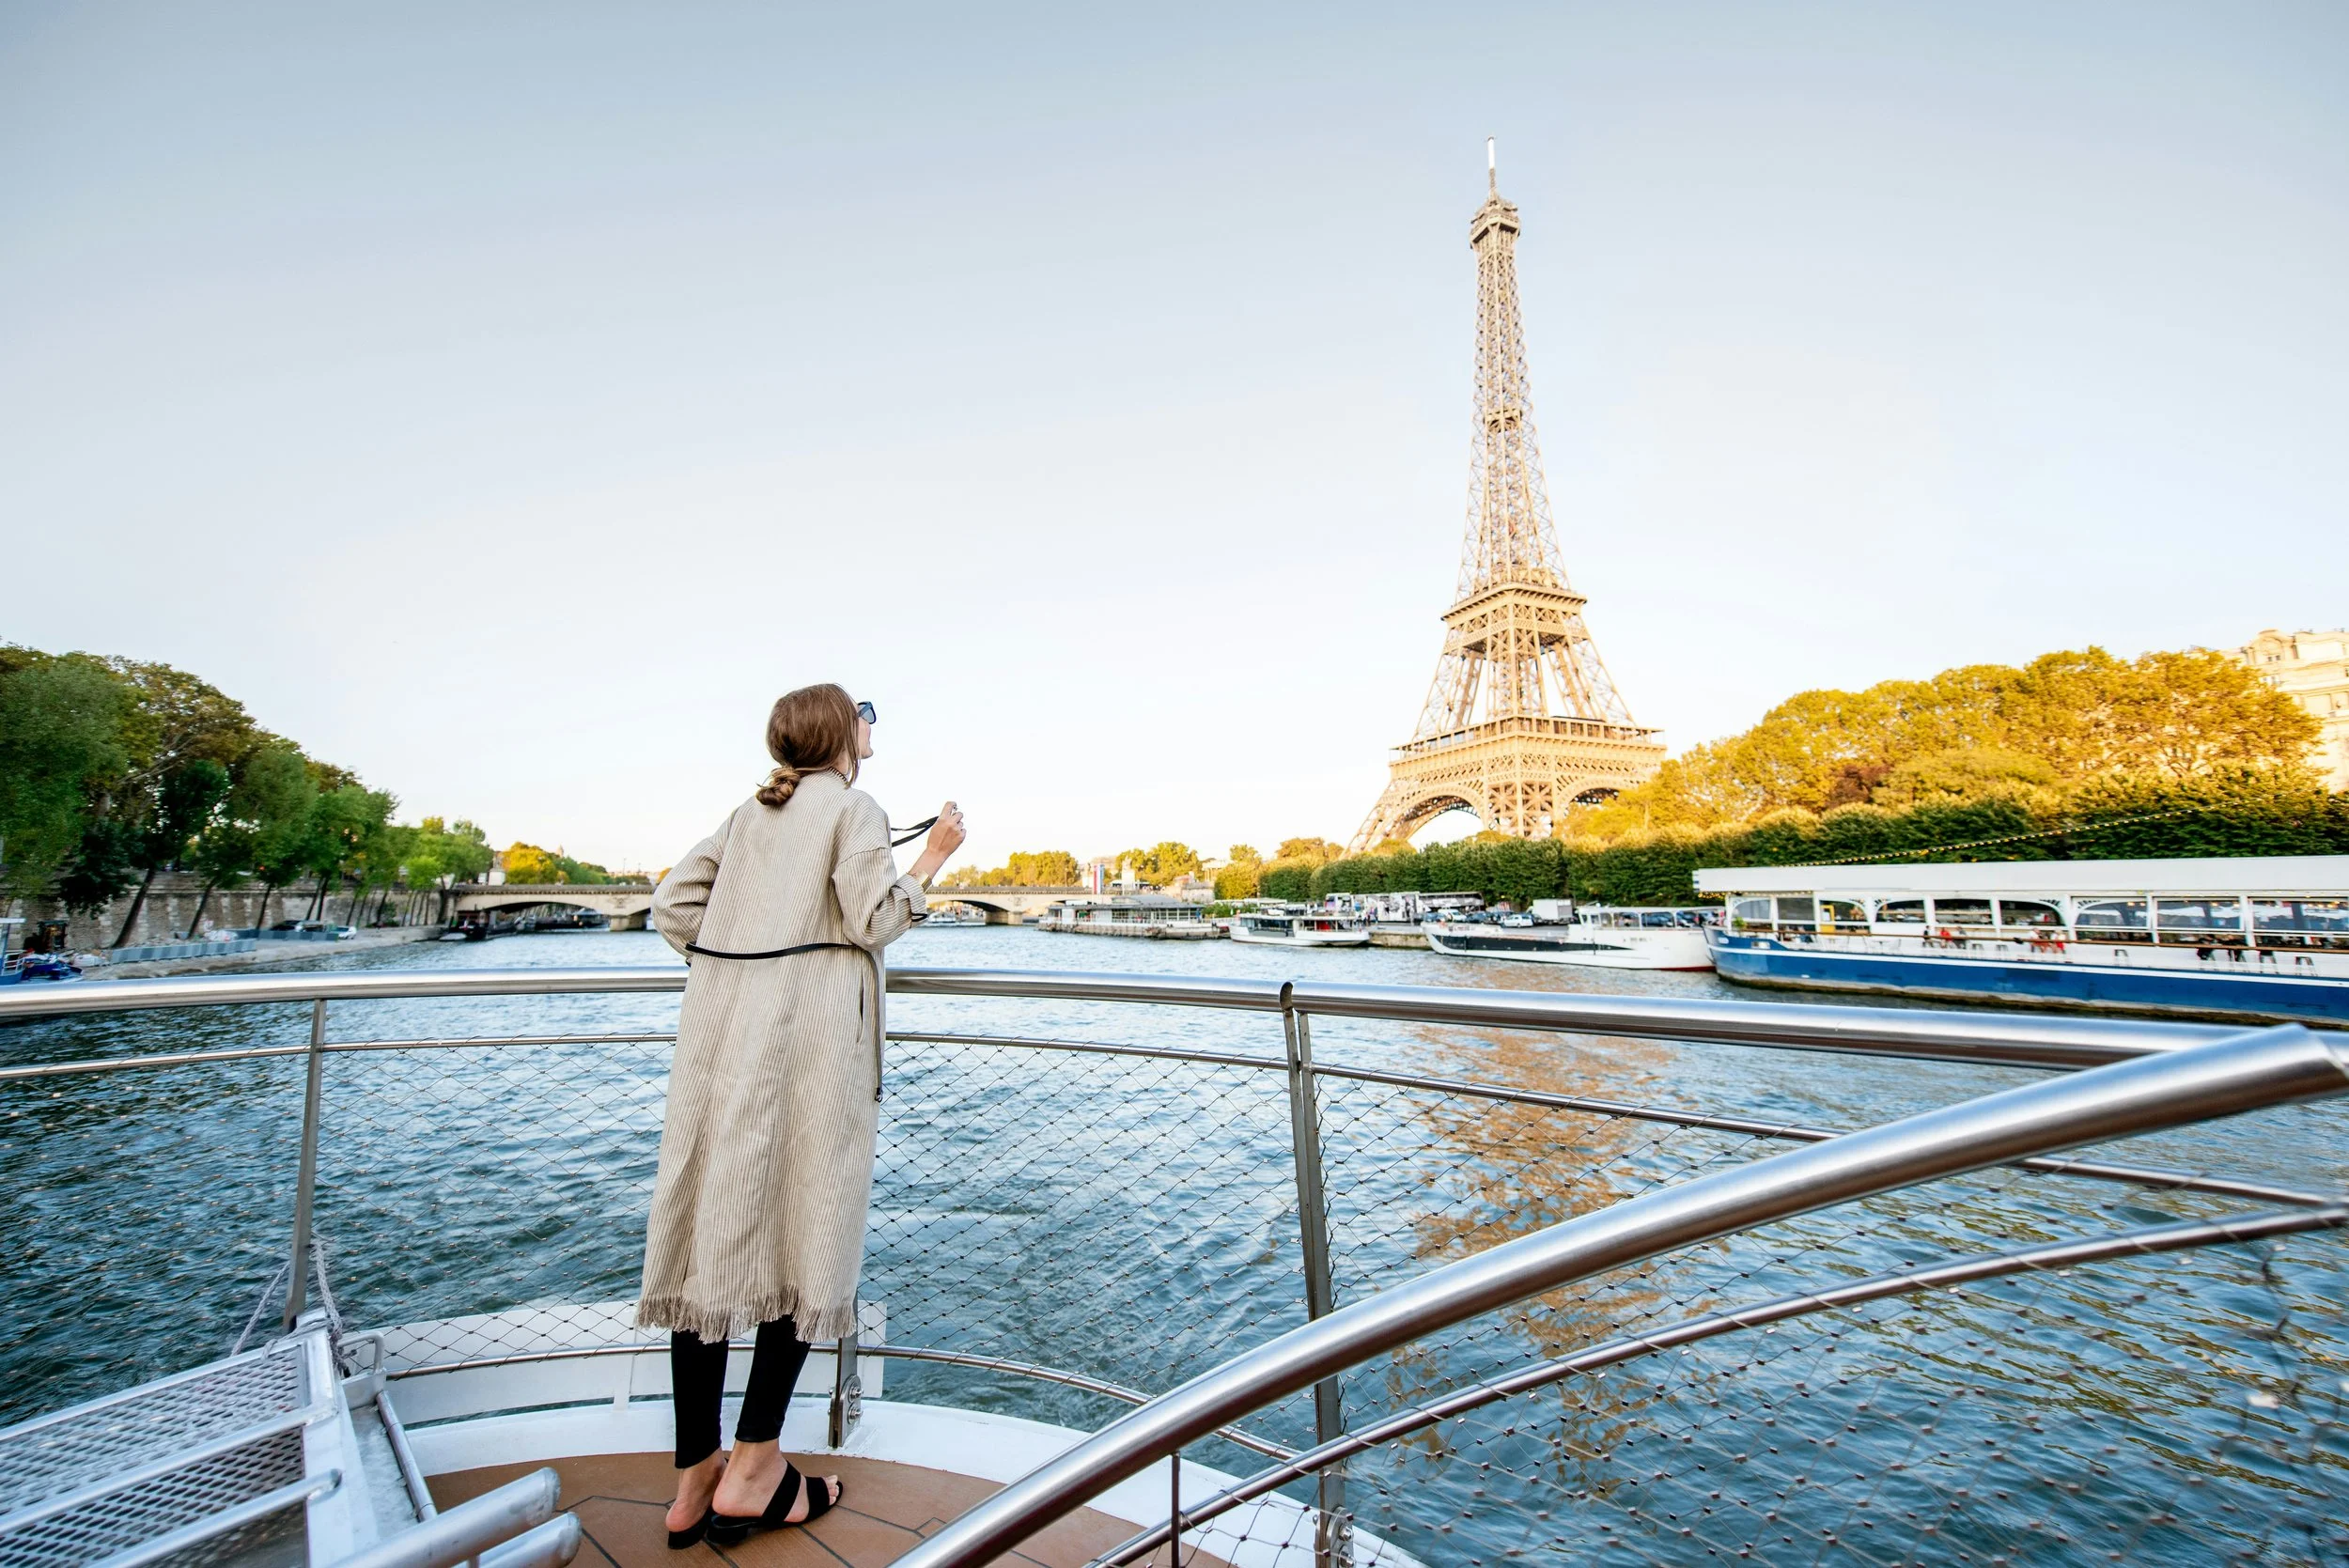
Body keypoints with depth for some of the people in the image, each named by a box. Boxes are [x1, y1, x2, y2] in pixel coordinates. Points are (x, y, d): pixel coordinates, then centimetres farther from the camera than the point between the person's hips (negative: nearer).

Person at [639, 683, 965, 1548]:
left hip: (719, 1025, 7)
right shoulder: (854, 806, -2)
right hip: (806, 1030, -7)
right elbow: (874, 921, -10)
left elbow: (673, 901, 11)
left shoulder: (750, 810, 17)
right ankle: (754, 1472, 11)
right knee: (802, 1239, 4)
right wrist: (934, 857, 1)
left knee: (713, 1231, 9)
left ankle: (696, 1476, 19)